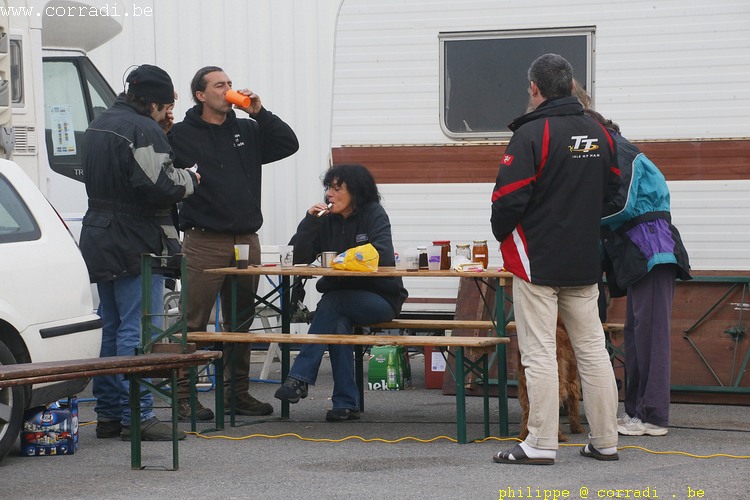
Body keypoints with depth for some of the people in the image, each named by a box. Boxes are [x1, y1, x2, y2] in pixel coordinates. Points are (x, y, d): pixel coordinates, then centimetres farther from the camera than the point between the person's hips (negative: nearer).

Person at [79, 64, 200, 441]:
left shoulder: (97, 128, 16)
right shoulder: (144, 131, -15)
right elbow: (156, 187, -24)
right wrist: (190, 180, -5)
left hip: (99, 241, 9)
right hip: (136, 245, -9)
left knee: (112, 329, 14)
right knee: (138, 332, -8)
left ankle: (108, 414, 17)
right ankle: (137, 417, -9)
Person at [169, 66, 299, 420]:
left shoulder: (247, 131, 15)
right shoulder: (182, 135, -1)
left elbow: (289, 145, 9)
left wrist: (259, 112, 2)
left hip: (246, 240, 6)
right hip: (204, 241, -5)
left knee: (240, 322, 11)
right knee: (194, 323, -6)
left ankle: (237, 393, 19)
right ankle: (184, 396, -3)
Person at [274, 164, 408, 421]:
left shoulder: (374, 214, -6)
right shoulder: (326, 218, 4)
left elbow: (382, 255, -21)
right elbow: (298, 258, -2)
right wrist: (309, 221, -14)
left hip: (380, 299, -3)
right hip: (342, 298, 4)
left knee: (331, 303, -31)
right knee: (339, 324, -30)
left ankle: (300, 378, -33)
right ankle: (346, 404, -27)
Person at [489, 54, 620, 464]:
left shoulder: (532, 134, -14)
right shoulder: (598, 134, 8)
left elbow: (509, 198, -18)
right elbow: (612, 189, 18)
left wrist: (502, 234, 1)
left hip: (537, 261, -6)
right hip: (584, 262, 6)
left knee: (539, 353, -3)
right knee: (592, 347, 11)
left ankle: (541, 443, -3)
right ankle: (605, 441, 14)